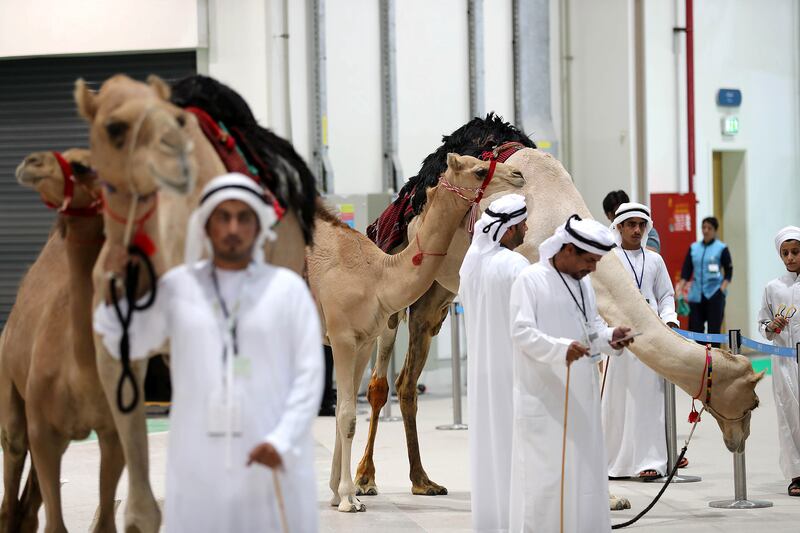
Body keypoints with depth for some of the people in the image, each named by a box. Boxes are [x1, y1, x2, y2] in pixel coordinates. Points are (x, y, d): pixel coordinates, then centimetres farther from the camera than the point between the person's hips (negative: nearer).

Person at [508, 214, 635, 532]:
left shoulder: (583, 283, 13)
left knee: (584, 470, 8)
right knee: (543, 474, -7)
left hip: (581, 397, 7)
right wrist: (562, 349, -31)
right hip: (543, 398, -7)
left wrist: (609, 337, -4)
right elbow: (522, 332, -17)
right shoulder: (531, 280, -10)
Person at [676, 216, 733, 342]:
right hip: (697, 294, 4)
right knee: (695, 327, 0)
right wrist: (681, 287, -5)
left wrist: (722, 289, -13)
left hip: (714, 294, -3)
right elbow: (686, 270, 9)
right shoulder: (694, 248, 10)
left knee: (714, 329, -1)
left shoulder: (722, 248, 0)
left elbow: (729, 271, 0)